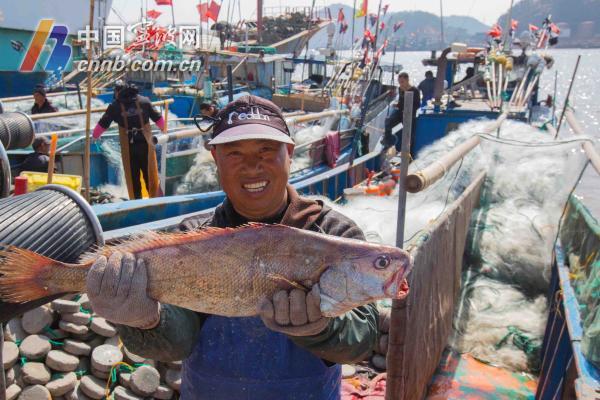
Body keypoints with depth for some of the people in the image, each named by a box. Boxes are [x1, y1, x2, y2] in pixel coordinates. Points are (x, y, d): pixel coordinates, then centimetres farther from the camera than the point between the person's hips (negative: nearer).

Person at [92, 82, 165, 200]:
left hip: (128, 147, -1)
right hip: (145, 145, 1)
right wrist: (163, 128, 32)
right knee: (150, 176, 9)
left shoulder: (115, 105, 0)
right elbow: (158, 118, 11)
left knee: (133, 178, 10)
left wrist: (95, 136, 25)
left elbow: (102, 124, 6)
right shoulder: (145, 101, 3)